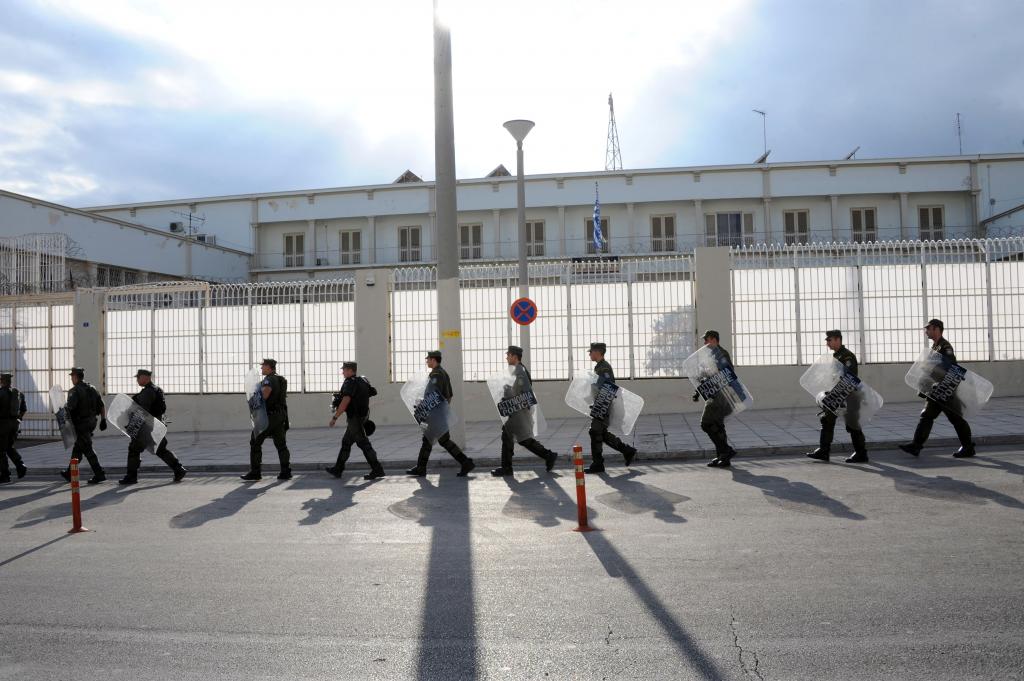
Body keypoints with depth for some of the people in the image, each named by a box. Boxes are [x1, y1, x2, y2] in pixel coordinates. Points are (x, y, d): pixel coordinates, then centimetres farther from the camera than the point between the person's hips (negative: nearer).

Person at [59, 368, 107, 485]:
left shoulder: (74, 391, -12)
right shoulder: (92, 389, 11)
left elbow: (69, 407, -28)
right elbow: (102, 406, 9)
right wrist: (103, 420, 11)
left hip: (81, 424, -8)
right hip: (91, 422, 8)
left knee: (87, 449, -5)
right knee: (77, 448, 19)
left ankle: (99, 474, -8)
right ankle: (70, 473, 30)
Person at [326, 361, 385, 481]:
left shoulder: (350, 383, -15)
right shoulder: (362, 381, 12)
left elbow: (345, 401, -25)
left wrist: (335, 417, -24)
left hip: (355, 418, -10)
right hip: (362, 416, 10)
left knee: (363, 443, -6)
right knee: (346, 442, 16)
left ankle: (377, 470, -4)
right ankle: (338, 469, 24)